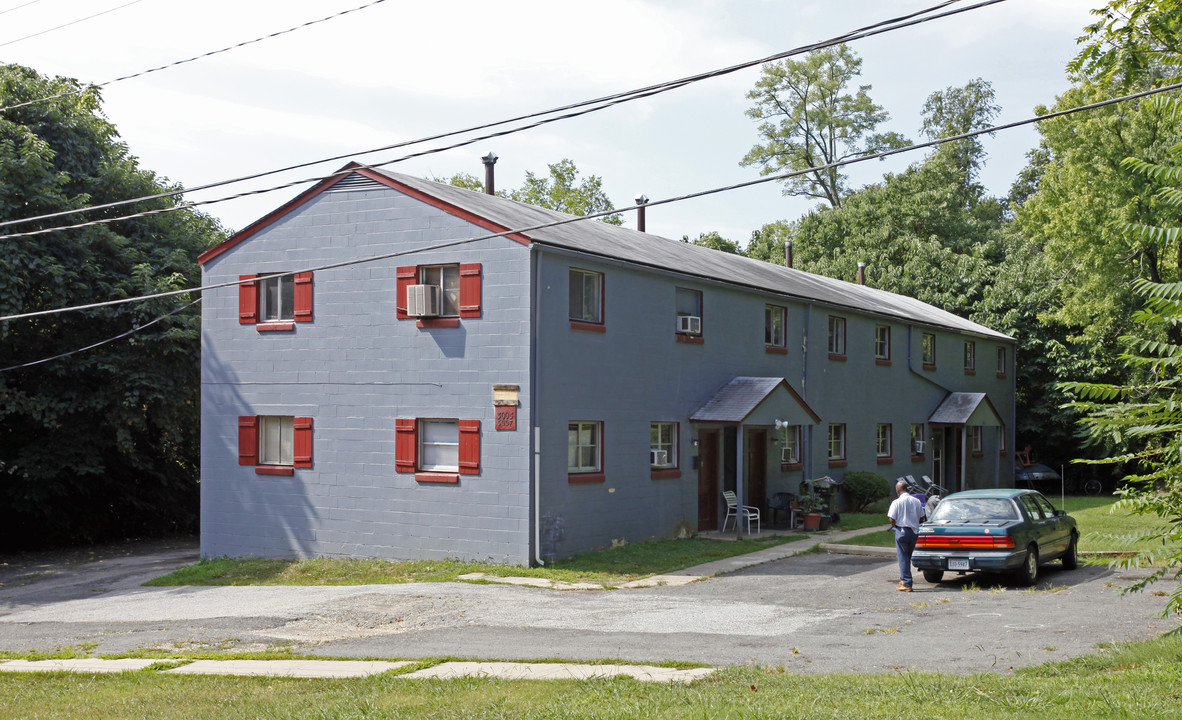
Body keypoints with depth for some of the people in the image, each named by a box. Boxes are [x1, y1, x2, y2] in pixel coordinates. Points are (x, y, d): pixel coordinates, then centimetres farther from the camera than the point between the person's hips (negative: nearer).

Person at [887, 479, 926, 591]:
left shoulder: (897, 502, -10)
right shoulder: (916, 501, 5)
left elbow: (892, 519, -13)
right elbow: (922, 518, 7)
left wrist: (893, 526, 7)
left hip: (902, 531, -5)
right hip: (914, 531, 5)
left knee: (903, 558, -1)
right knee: (907, 557, 19)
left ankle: (907, 584, -4)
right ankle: (903, 579, 28)